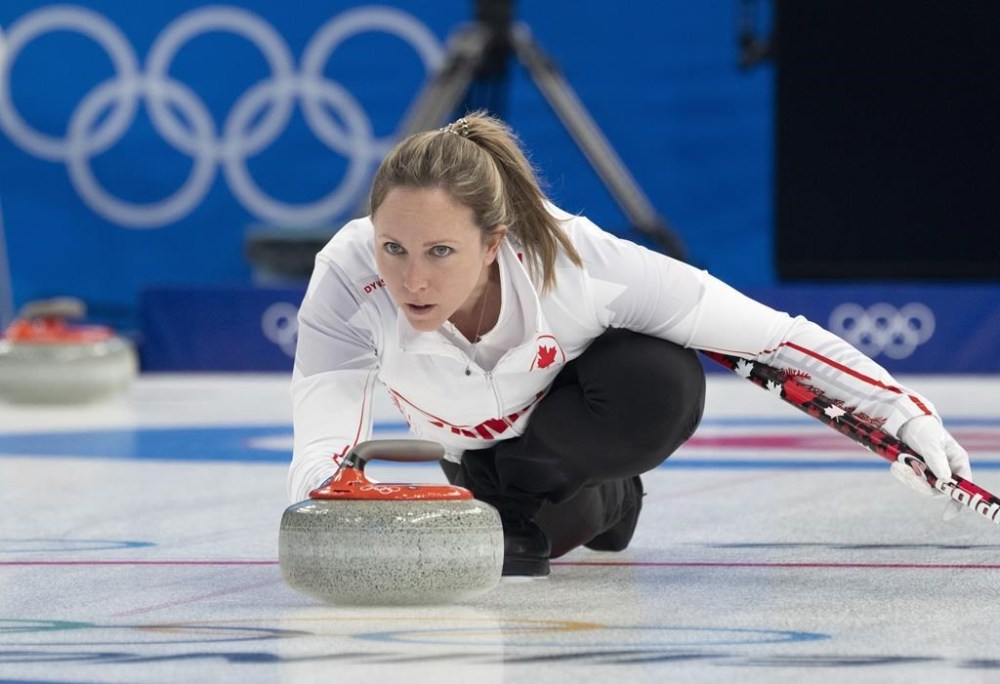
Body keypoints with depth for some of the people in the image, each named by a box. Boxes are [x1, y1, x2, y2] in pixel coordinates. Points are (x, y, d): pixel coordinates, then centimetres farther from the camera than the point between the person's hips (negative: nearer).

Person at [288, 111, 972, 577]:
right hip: (473, 444, 3)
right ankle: (599, 498, 21)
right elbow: (323, 449, -43)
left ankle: (516, 509, -7)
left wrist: (902, 412, -30)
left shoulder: (573, 259, -40)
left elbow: (768, 334, -31)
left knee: (667, 380, -33)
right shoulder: (348, 277, -38)